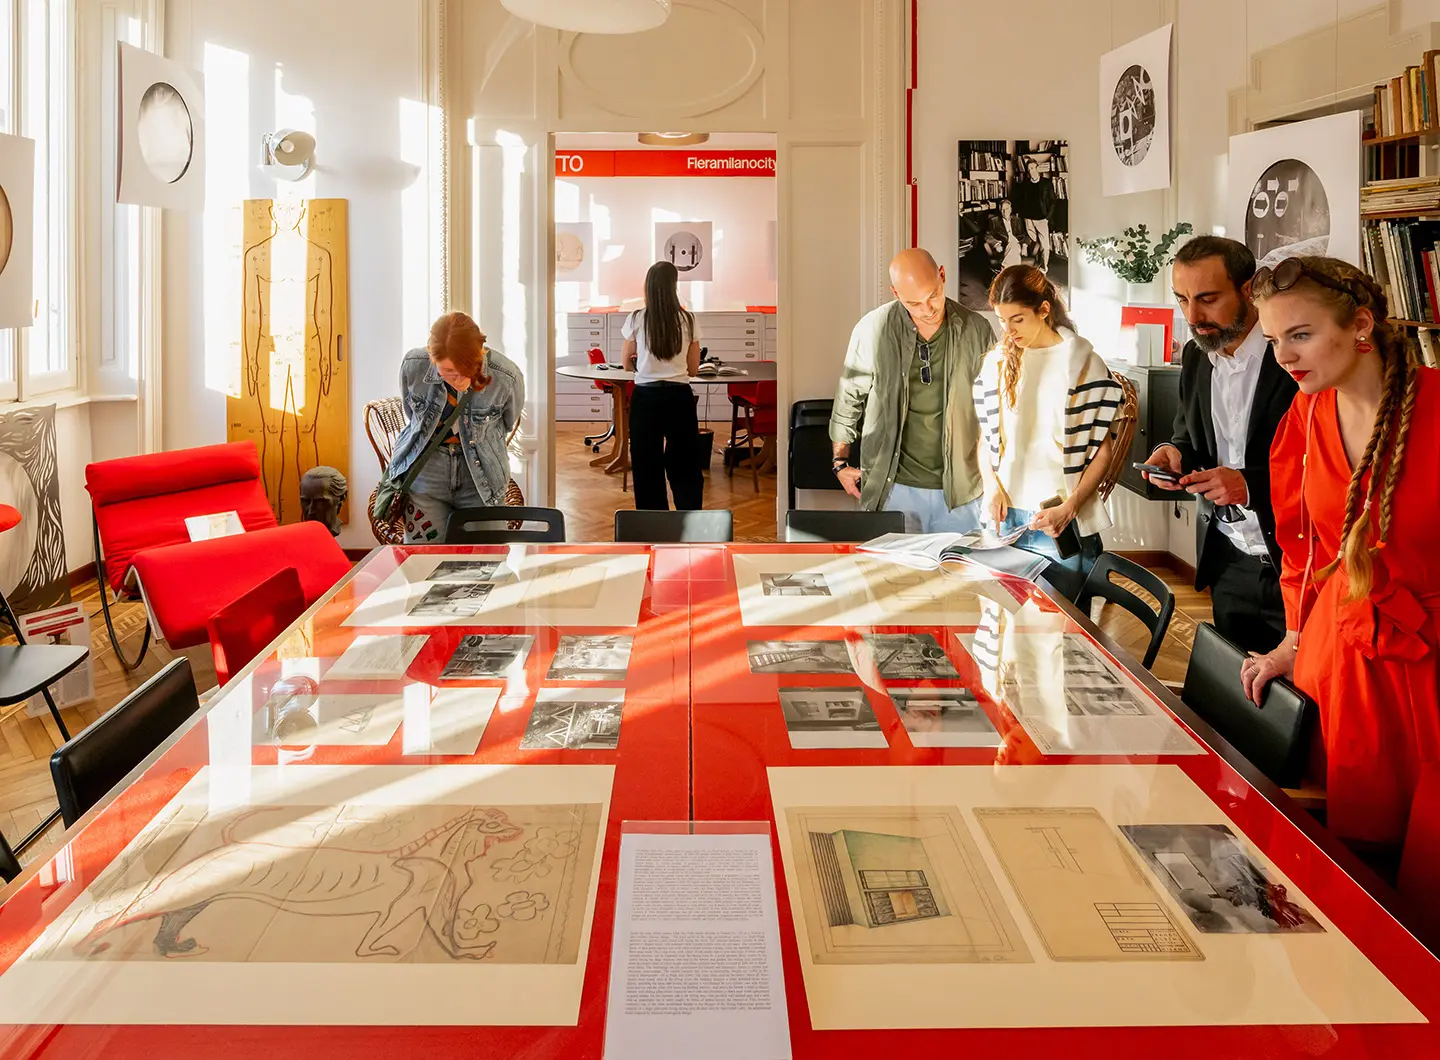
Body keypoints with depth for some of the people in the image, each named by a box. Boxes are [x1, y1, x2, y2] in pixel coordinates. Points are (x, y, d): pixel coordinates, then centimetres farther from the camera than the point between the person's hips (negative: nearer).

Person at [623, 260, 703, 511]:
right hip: (679, 397, 1)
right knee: (685, 466, 9)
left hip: (646, 398, -1)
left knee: (647, 467, 8)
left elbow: (628, 364, 6)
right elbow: (693, 368, 5)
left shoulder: (636, 320, -4)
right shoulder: (687, 320, -2)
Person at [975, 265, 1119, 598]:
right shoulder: (996, 362, 9)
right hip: (1006, 517, 3)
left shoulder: (1082, 363, -3)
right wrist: (992, 487, -3)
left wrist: (1069, 509, -13)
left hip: (1060, 522, -3)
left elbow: (1102, 450, -2)